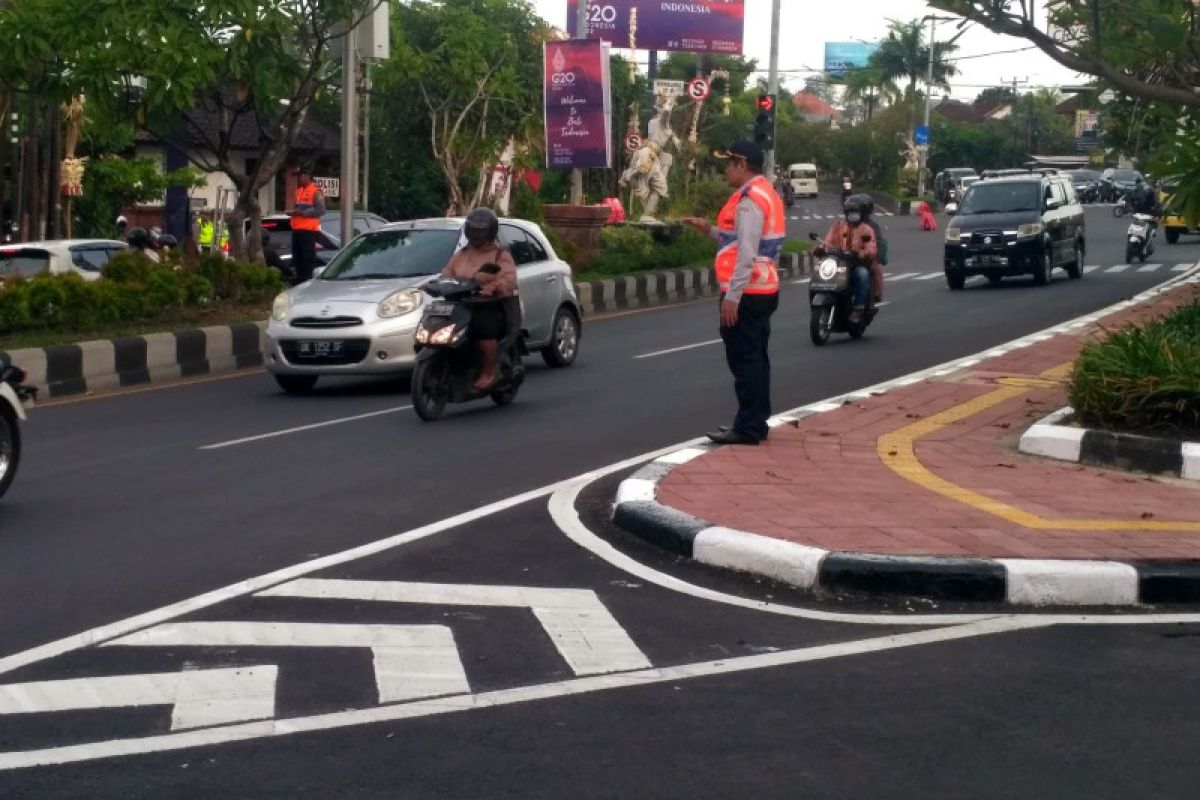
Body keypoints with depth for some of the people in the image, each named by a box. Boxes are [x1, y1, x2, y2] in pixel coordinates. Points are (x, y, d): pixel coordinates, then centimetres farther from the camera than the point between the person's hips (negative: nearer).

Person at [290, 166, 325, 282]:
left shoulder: (316, 192, -7)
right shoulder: (299, 191, 19)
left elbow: (320, 210, -16)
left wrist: (302, 212, -19)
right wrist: (294, 212, 9)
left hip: (308, 230, -8)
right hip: (296, 229, 8)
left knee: (308, 258, -8)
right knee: (297, 258, 10)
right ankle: (299, 281, 17)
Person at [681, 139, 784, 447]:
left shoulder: (749, 199, -16)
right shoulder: (766, 194, 16)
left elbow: (747, 254, -23)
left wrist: (732, 296, -23)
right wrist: (710, 230, 15)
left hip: (746, 294, -10)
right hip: (764, 291, 10)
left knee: (744, 360, -7)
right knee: (756, 358, 15)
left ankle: (747, 428, -6)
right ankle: (756, 422, 22)